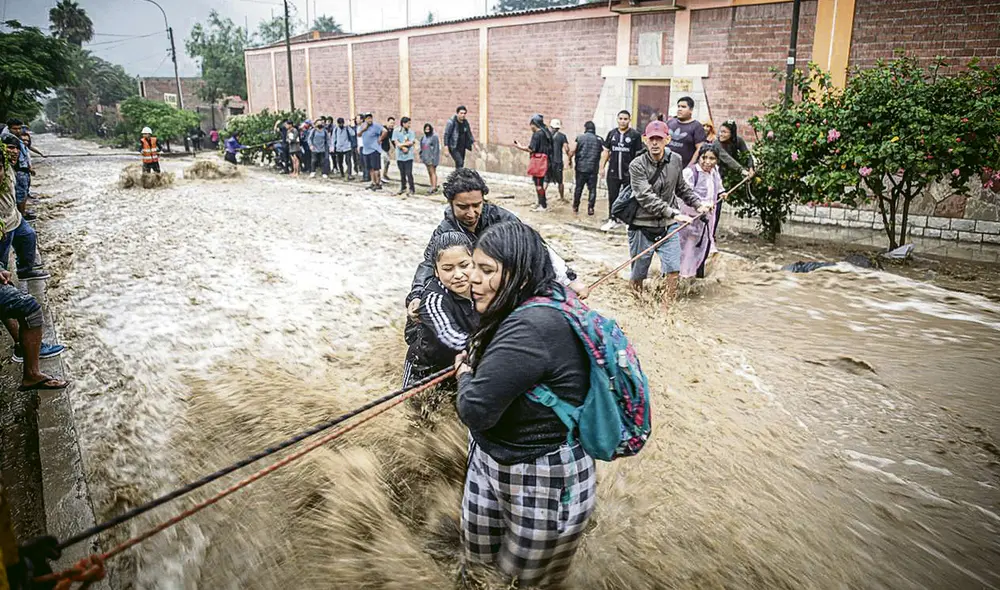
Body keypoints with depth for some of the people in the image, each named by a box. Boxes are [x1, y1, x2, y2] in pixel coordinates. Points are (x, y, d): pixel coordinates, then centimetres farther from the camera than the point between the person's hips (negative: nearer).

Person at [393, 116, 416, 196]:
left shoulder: (411, 132, 2)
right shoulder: (396, 131, 2)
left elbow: (411, 142, -6)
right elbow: (396, 142, -3)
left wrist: (401, 144, -9)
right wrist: (403, 148, -13)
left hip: (408, 156, -1)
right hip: (400, 156, 1)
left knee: (409, 173, -7)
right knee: (402, 173, 10)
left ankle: (412, 189, 2)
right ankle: (403, 188, 24)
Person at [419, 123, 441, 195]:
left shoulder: (434, 137, -10)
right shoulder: (423, 138, 13)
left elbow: (436, 148, -14)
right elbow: (422, 147, 20)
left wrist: (433, 158, -19)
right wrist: (421, 156, 14)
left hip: (432, 157, -8)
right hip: (426, 157, 8)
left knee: (432, 172, -9)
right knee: (429, 172, 10)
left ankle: (434, 187, -11)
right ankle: (432, 186, 15)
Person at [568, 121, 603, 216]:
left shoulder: (580, 137, -1)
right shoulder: (599, 139, 3)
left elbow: (572, 150, -10)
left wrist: (570, 160, 6)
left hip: (581, 167, 0)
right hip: (593, 169, 0)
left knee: (578, 188, 12)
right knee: (592, 189, 6)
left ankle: (575, 207, 19)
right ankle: (590, 208, 3)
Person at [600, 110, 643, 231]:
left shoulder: (635, 135, -2)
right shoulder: (612, 133, 8)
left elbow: (639, 154, -1)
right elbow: (606, 151, 13)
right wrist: (602, 167, 6)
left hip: (629, 173, -3)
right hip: (613, 173, 3)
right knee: (612, 197, 9)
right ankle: (612, 220, 19)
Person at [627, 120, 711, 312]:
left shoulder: (676, 161, 3)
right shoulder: (637, 165, -12)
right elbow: (646, 197, -22)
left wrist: (697, 204, 7)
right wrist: (674, 213, -28)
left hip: (668, 225, 3)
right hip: (643, 226, -3)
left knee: (673, 269, -9)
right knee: (638, 273, 7)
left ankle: (666, 309, 6)